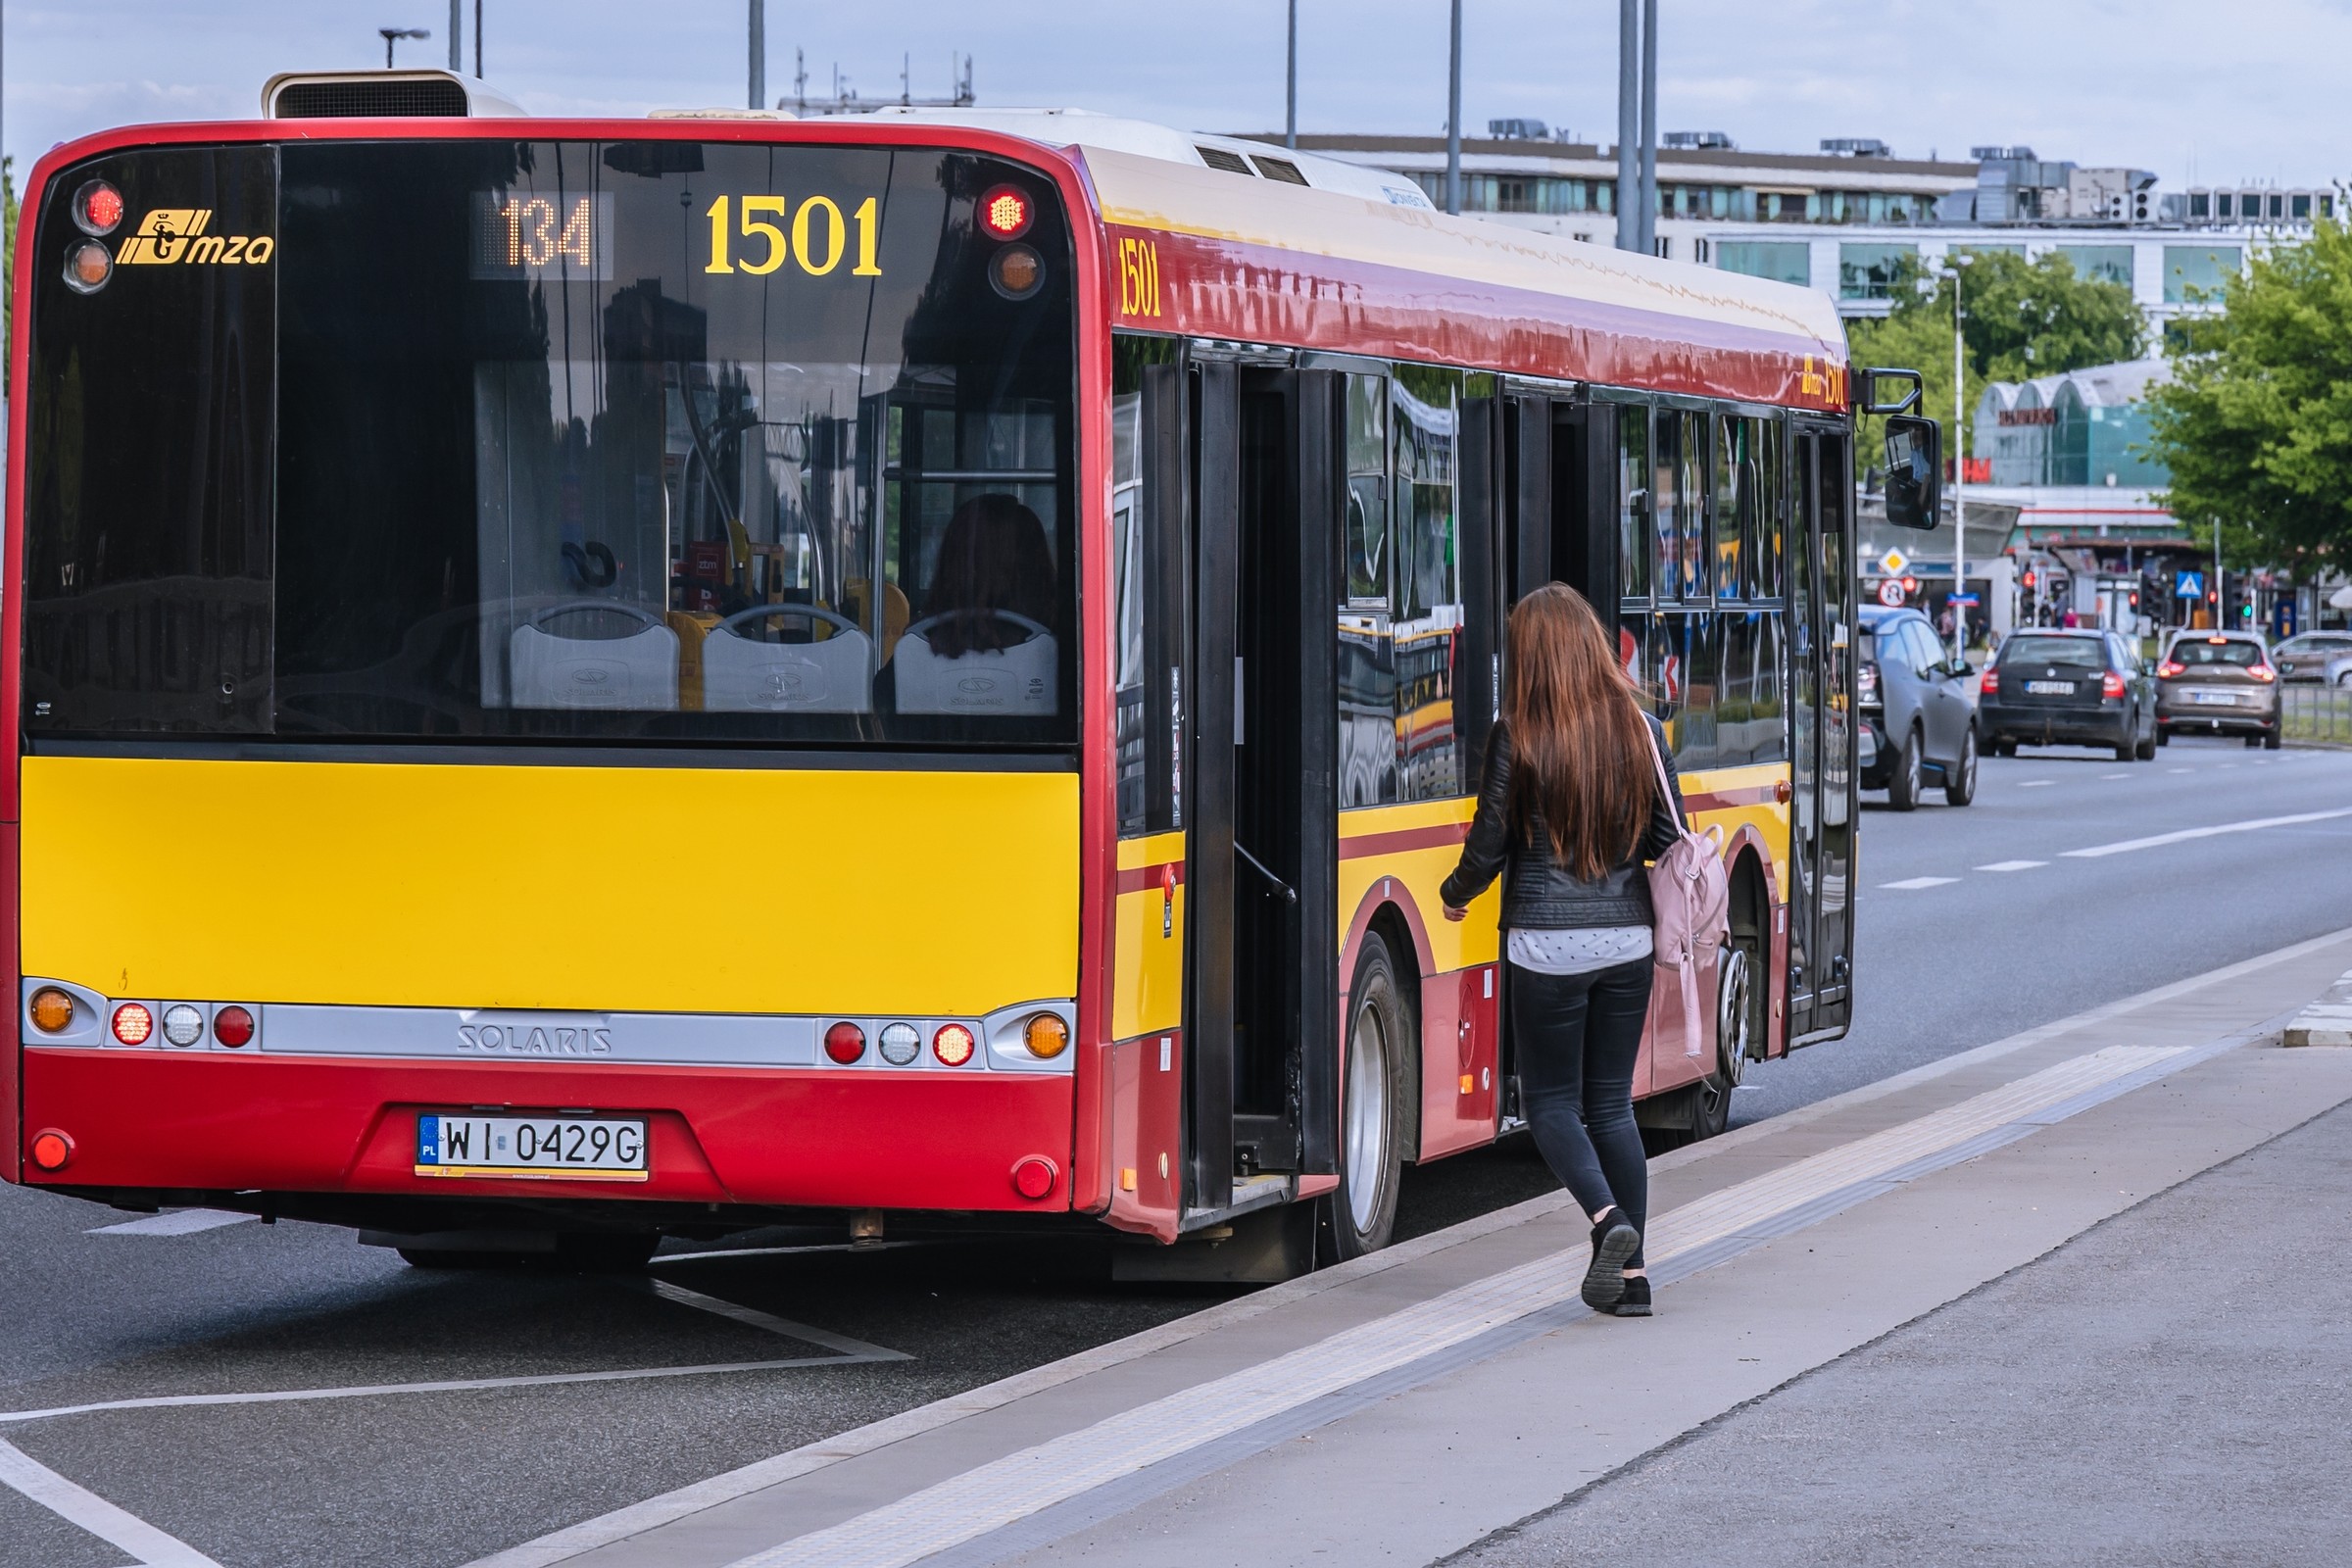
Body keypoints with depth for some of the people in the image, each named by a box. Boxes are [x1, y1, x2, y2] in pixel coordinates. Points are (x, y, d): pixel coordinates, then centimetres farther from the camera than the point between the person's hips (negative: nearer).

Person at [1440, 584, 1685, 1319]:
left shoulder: (1517, 737, -10)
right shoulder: (1640, 729, 0)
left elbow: (1489, 848, -5)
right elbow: (1673, 842, 5)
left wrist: (1454, 895, 16)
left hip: (1547, 945, -4)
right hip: (1627, 939, 4)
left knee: (1551, 1101, 8)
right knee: (1612, 1101, 12)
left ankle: (1607, 1220, -16)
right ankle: (1632, 1272, 9)